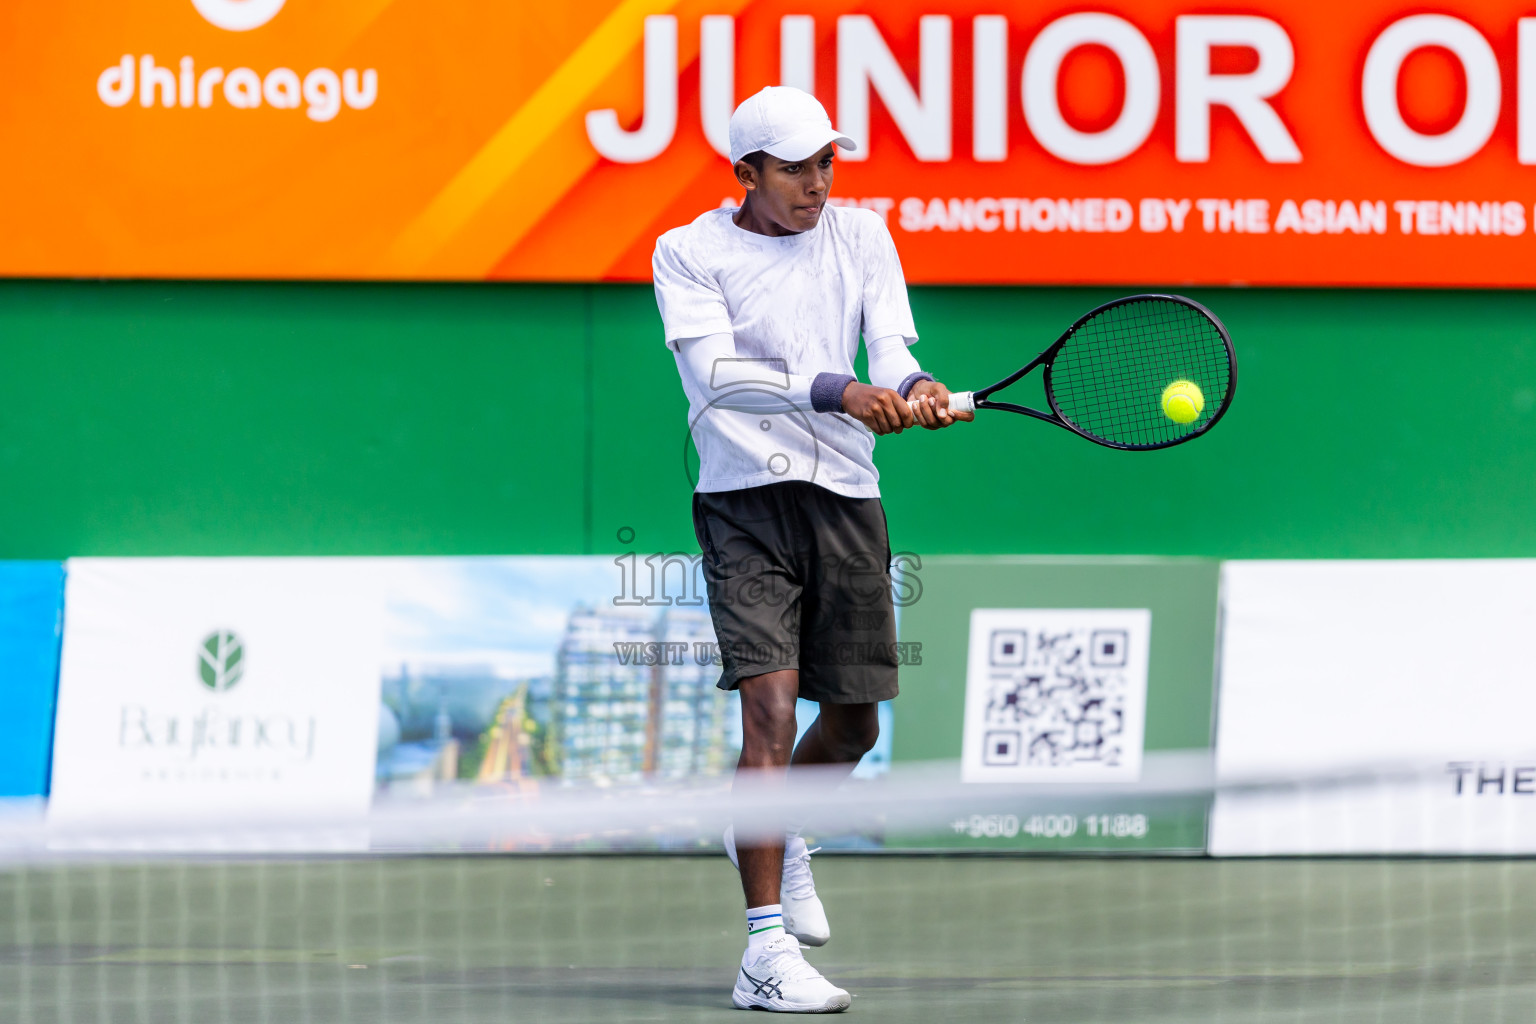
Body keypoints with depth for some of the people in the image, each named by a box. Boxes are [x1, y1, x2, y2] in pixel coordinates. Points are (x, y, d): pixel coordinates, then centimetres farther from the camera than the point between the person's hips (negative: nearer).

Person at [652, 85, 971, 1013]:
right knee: (771, 711, -17)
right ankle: (768, 952, -17)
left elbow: (892, 344, -2)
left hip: (846, 496, 5)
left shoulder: (861, 235, 9)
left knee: (853, 722, 12)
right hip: (746, 500, -5)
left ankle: (782, 834, 46)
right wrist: (835, 392, -31)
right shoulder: (688, 251, -4)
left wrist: (914, 388, -27)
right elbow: (714, 371, -18)